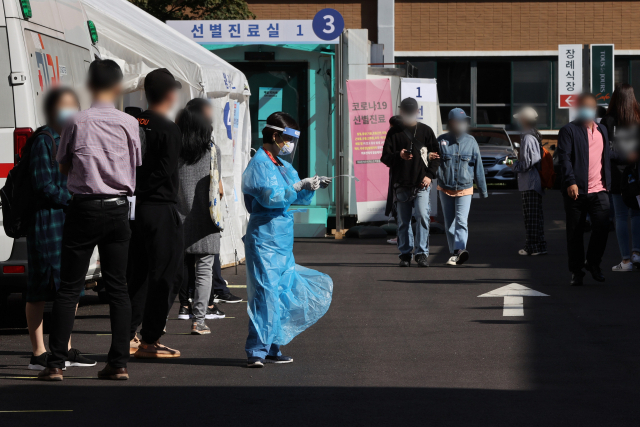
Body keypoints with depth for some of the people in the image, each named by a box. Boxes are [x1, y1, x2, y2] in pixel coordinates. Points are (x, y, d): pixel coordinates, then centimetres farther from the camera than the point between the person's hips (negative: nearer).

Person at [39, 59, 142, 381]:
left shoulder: (77, 122, -6)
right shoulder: (128, 123, -1)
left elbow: (63, 167, 5)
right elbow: (135, 167, 7)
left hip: (84, 209, -2)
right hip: (118, 209, 2)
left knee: (69, 287, 2)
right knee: (118, 287, 7)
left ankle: (56, 363, -1)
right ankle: (119, 363, 5)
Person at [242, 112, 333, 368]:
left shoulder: (282, 166, 18)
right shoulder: (259, 164, -10)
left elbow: (297, 198, 22)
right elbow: (270, 197, -24)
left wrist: (311, 187, 3)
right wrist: (299, 186, -24)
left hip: (283, 241, 10)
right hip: (265, 240, -10)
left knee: (284, 293, 11)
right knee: (266, 293, -12)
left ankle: (272, 348, 18)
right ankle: (257, 352, -11)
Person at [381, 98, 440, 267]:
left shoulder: (425, 131, 9)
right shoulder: (394, 132, 6)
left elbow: (435, 155, 13)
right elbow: (385, 157, 2)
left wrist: (430, 174, -1)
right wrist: (398, 156, -18)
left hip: (421, 184, -1)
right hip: (401, 184, 1)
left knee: (423, 216, -14)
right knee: (403, 221, 4)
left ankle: (421, 253, -8)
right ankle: (405, 254, 13)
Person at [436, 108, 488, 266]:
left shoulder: (471, 141, 2)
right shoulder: (441, 141, 0)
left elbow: (478, 168, 8)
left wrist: (483, 191, 11)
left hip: (465, 189, -1)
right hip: (445, 190, 2)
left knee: (461, 221, -16)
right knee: (449, 223, 7)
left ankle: (459, 250, -29)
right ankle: (454, 253, 16)